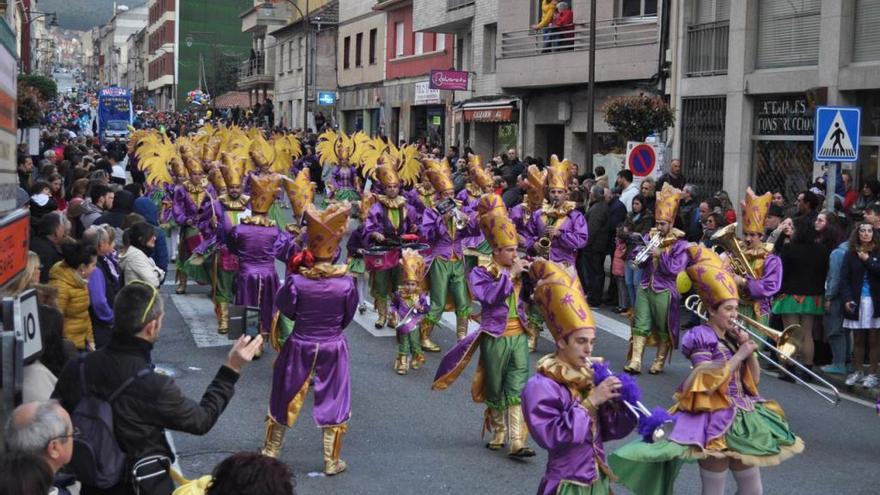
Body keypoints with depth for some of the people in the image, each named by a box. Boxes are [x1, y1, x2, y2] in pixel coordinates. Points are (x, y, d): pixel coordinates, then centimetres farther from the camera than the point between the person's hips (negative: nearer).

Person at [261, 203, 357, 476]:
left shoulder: (296, 280, -19)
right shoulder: (346, 282, -15)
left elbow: (284, 309, -4)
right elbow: (348, 317, -1)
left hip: (300, 346, 0)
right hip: (333, 348, 0)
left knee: (285, 399, 18)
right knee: (332, 402, 14)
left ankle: (270, 452, 32)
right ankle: (332, 461, 23)